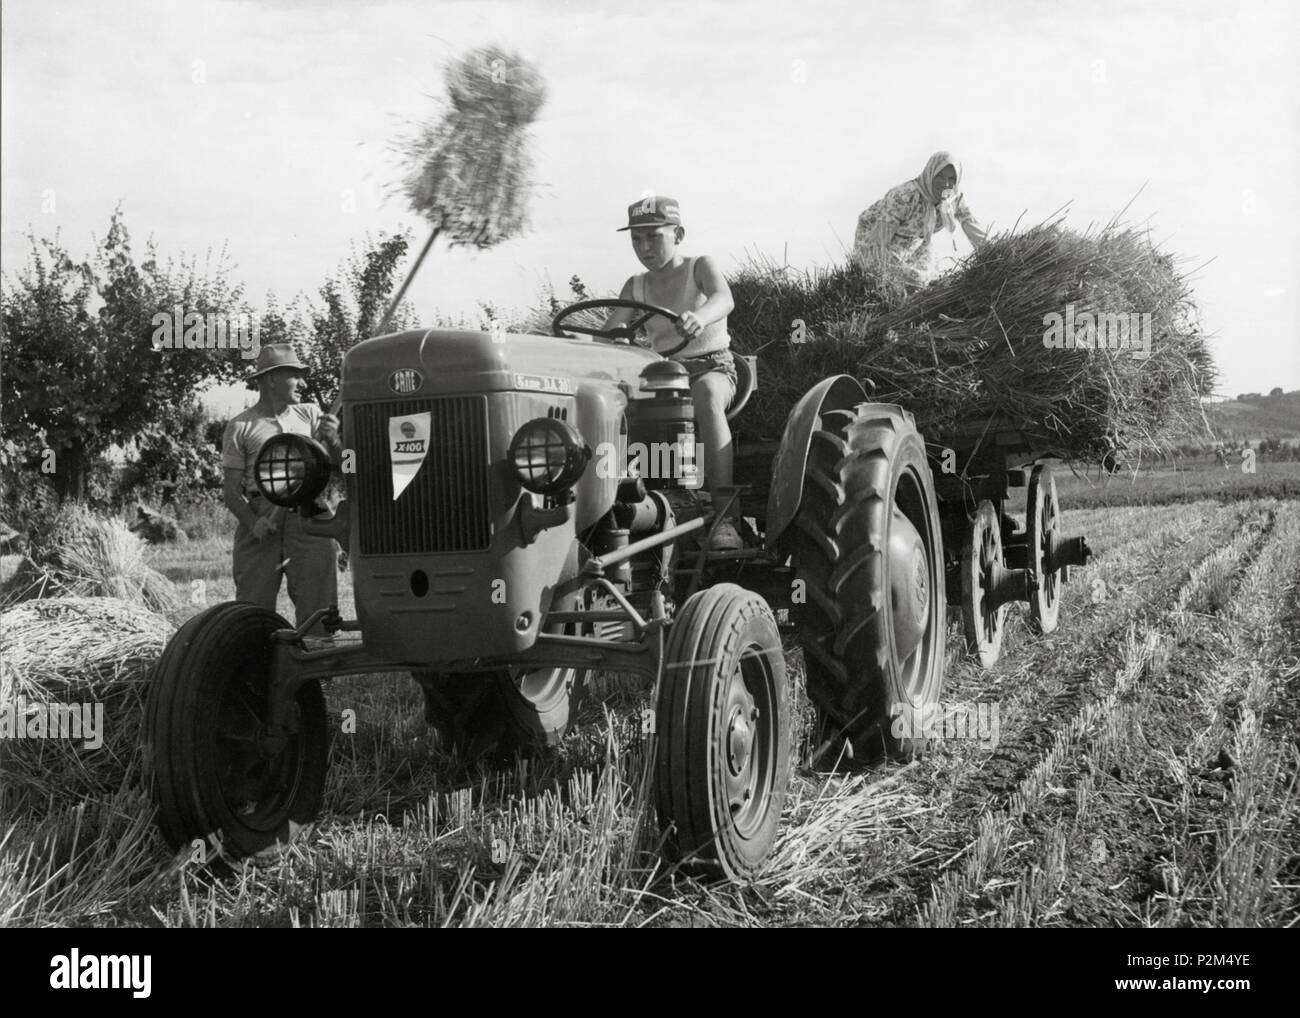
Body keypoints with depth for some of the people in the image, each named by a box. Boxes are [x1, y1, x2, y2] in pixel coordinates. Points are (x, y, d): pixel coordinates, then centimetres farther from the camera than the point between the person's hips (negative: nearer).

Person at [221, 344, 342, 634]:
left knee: (317, 610, -2)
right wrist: (253, 524, -14)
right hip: (261, 520, -2)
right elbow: (231, 490, 2)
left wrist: (332, 441, -16)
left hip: (308, 519, 2)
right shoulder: (241, 426, 4)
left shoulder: (309, 415, 13)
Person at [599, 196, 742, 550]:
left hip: (713, 367, -4)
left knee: (706, 393, -41)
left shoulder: (699, 267, -3)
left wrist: (699, 317, -49)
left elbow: (723, 299, -25)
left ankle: (725, 515, -50)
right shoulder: (635, 287, 10)